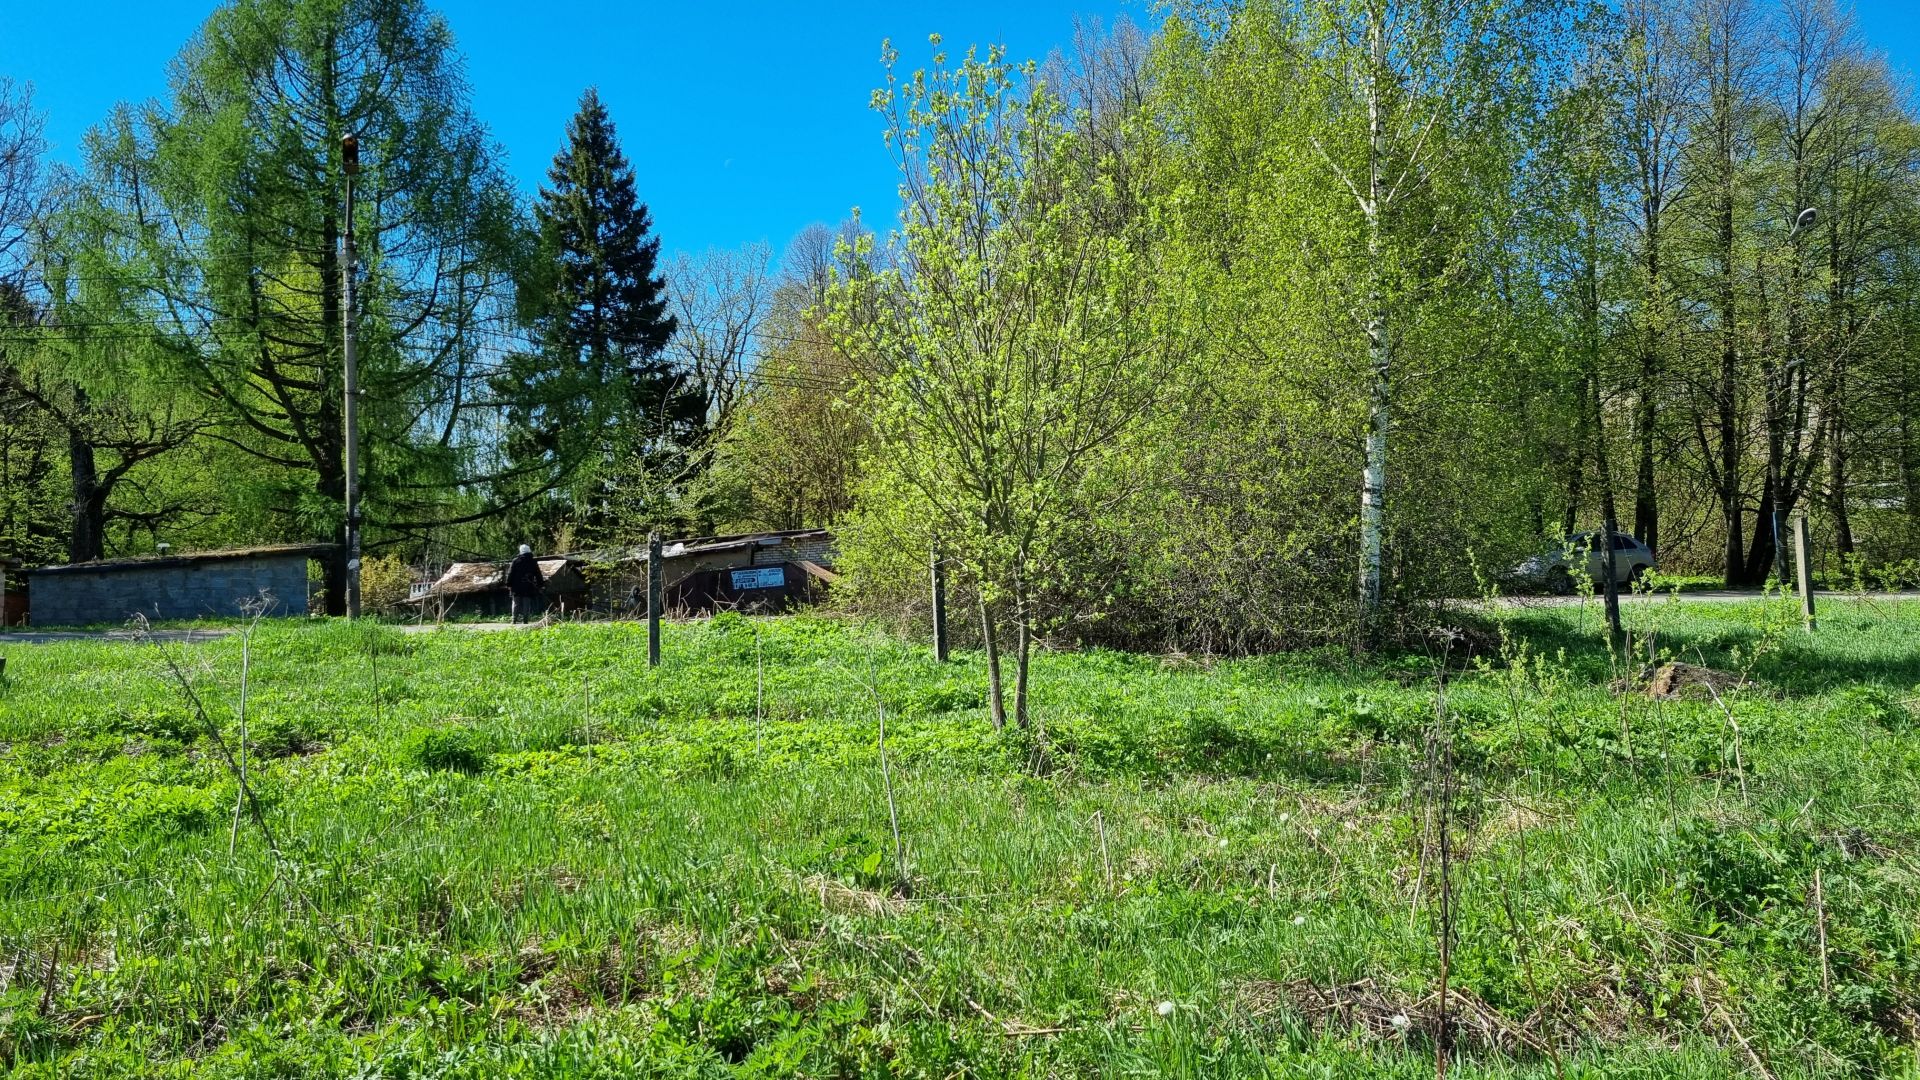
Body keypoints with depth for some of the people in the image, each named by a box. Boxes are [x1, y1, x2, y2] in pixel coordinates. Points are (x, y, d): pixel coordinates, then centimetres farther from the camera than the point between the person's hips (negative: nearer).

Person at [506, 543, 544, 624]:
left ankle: (514, 619, 2)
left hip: (517, 587, -1)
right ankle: (525, 619, 0)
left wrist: (508, 584, 1)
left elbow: (510, 573, -3)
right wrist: (541, 583, 14)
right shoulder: (533, 562, 4)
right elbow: (538, 575, 7)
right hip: (528, 587, 1)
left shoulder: (515, 561, -2)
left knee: (516, 603, 6)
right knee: (526, 604, 4)